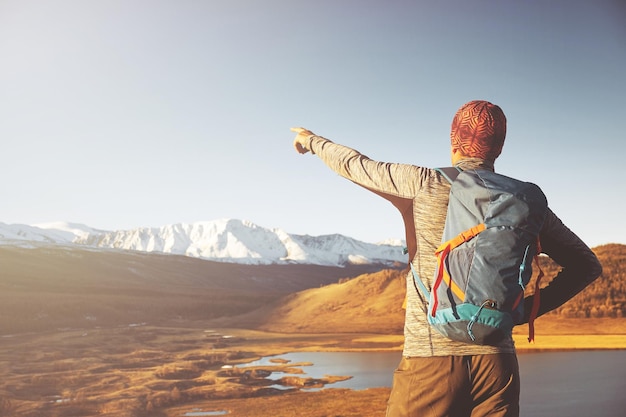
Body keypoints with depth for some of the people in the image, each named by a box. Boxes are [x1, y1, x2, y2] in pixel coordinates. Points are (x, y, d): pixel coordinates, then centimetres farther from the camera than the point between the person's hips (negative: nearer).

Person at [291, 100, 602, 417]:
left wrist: (311, 140, 29)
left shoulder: (425, 183, -5)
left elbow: (353, 164, 10)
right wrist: (525, 310, 8)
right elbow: (587, 265, 11)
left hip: (430, 358, -3)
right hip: (496, 360, 3)